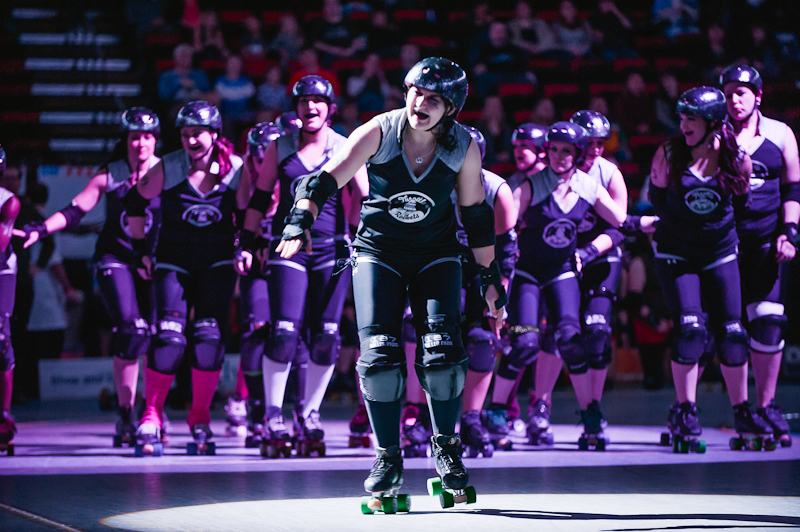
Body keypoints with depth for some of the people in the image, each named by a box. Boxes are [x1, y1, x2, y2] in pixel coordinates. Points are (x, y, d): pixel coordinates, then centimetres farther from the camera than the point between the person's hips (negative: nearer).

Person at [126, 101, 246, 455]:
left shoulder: (236, 170, -8)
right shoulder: (167, 169, -11)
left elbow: (247, 213, 9)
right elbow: (135, 201, 4)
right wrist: (140, 249, 5)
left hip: (218, 262, 1)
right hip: (173, 260, -1)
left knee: (210, 338, -11)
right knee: (169, 340, -14)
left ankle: (200, 420, 3)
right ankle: (150, 417, 1)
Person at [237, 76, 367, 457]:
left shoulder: (346, 148, 5)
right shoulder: (280, 147, 7)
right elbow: (259, 198, 12)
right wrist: (247, 246, 8)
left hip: (332, 248, 1)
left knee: (325, 336, 0)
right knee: (283, 332, -11)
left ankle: (309, 416, 14)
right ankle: (273, 418, 0)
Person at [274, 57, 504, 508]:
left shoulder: (464, 148, -11)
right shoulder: (379, 132, -16)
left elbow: (476, 216, 0)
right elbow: (325, 181, -20)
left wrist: (491, 277, 5)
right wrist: (301, 224, -37)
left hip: (436, 255, 1)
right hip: (378, 252, -1)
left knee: (442, 351, -14)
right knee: (380, 354, -13)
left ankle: (446, 445, 10)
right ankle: (388, 458, 3)